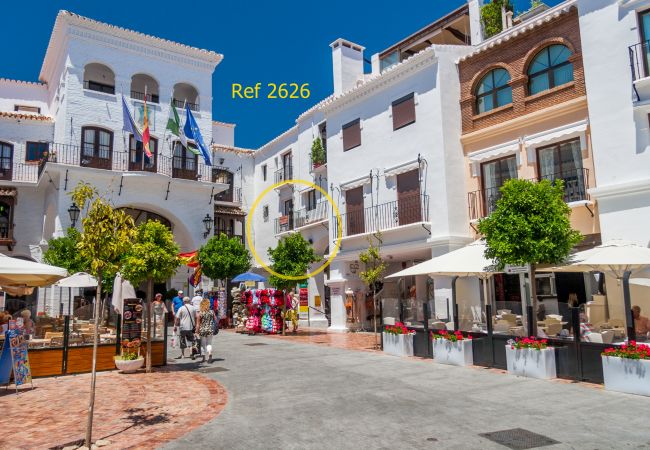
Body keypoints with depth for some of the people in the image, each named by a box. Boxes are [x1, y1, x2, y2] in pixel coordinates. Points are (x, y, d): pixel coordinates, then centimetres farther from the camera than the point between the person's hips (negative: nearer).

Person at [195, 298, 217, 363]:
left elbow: (198, 324, -8)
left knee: (203, 344, 12)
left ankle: (203, 358, 18)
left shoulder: (199, 313, -9)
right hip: (210, 330, 2)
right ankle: (210, 354, -10)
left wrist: (197, 331, 1)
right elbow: (215, 320, 2)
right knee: (209, 343, 13)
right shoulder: (212, 311, -3)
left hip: (202, 330, -2)